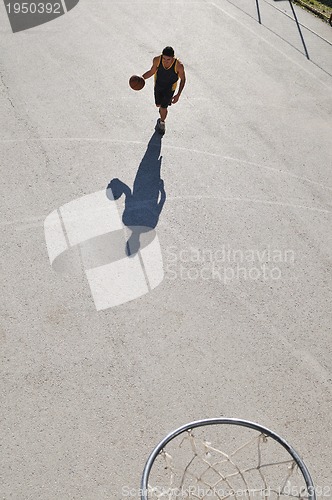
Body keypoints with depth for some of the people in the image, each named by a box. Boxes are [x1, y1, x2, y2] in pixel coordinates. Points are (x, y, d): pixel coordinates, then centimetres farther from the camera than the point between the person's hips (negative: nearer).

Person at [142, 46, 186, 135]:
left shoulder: (179, 65, -32)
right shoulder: (157, 60, -26)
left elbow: (183, 79, -16)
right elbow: (152, 71, -7)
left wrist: (178, 95, -21)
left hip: (169, 88, -3)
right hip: (158, 85, 3)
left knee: (163, 108, 0)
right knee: (158, 104, 18)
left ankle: (162, 122, 33)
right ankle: (162, 108, 58)